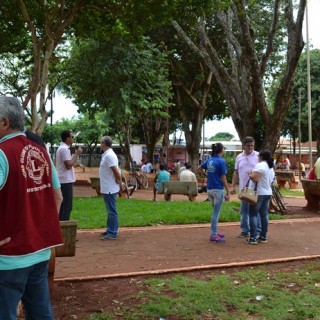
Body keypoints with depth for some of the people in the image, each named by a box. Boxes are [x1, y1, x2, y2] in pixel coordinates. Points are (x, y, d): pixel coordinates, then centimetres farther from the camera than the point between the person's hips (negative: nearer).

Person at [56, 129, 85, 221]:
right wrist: (77, 154, -15)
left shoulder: (63, 148, 16)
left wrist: (78, 164, 11)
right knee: (67, 206, -7)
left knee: (63, 205, 13)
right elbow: (69, 165, -21)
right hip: (66, 181, -10)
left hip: (64, 181, 10)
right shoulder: (64, 149, -17)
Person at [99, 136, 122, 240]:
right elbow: (117, 170, 16)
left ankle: (112, 233, 1)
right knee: (110, 211, 17)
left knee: (112, 211, -4)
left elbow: (116, 171, -24)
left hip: (109, 189, -10)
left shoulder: (108, 155, -19)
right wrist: (118, 180, 10)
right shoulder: (107, 154, 13)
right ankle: (110, 230, 27)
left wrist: (118, 181, -10)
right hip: (107, 188, 10)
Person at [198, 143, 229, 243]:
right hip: (218, 189, -7)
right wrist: (228, 192, -9)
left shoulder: (209, 160, 8)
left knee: (215, 211, 19)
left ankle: (215, 232, 25)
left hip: (209, 189, 7)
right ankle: (213, 235, 3)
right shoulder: (221, 161, -12)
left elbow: (199, 169, 21)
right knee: (216, 212, -1)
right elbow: (223, 178, -13)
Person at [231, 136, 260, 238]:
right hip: (243, 188, 4)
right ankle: (244, 230, 20)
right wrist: (233, 186, 8)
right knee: (244, 210, 10)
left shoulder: (258, 156, -2)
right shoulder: (239, 157, 10)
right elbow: (236, 173, 13)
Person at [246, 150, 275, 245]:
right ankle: (263, 236, 13)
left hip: (258, 193, -8)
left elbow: (255, 179, -22)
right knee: (264, 215, 10)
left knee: (253, 215, -4)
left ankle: (253, 238, -7)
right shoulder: (271, 168, 16)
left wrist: (250, 175, -3)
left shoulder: (260, 165, -14)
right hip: (268, 193, 9)